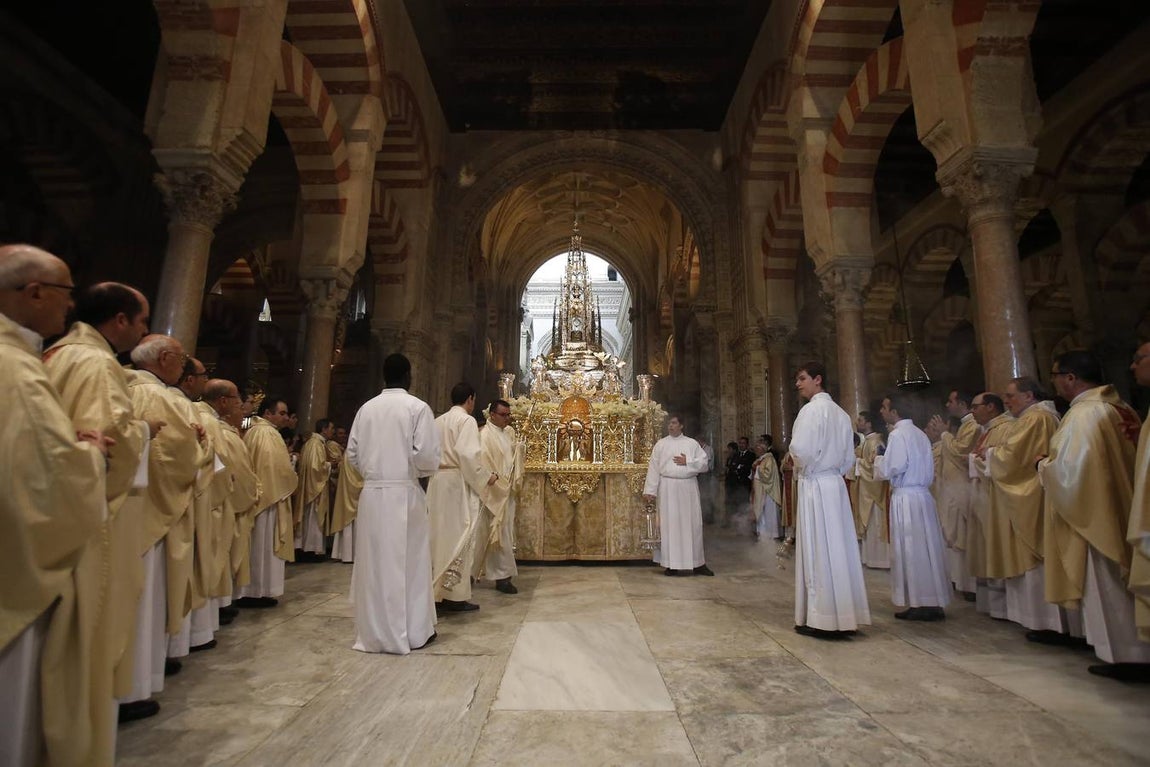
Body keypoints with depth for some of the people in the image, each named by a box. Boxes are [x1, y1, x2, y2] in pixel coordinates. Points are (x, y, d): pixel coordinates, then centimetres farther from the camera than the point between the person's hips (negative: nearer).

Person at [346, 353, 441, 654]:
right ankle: (413, 631, 17)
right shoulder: (418, 407, -7)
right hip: (404, 493, -4)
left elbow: (352, 455, 7)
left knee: (375, 561, 12)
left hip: (371, 493, 4)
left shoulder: (366, 408, 5)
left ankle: (375, 632, 23)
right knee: (409, 560, 7)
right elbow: (428, 456, -13)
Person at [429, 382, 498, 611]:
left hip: (437, 482, 8)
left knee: (439, 535, 12)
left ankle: (437, 591, 18)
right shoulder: (467, 420, -9)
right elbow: (468, 455, -19)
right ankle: (455, 596, 3)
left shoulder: (438, 421, 13)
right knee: (459, 537, -1)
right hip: (458, 483, -7)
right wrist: (486, 477, -8)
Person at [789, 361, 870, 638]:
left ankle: (822, 619, 4)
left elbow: (801, 449, -20)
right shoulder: (841, 413, 14)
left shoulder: (812, 409, -11)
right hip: (836, 483, 8)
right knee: (837, 548, 11)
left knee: (817, 551, -3)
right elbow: (849, 457, 16)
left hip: (814, 485, -8)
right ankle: (843, 615, 18)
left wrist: (799, 467, -1)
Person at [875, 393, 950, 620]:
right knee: (926, 548, 12)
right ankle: (934, 602, 19)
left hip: (905, 498, -8)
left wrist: (878, 458, 0)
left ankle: (919, 605, 6)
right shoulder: (920, 434, 12)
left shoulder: (897, 434, -14)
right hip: (922, 494, 8)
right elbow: (929, 470, 16)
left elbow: (889, 470, -17)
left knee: (910, 551, 0)